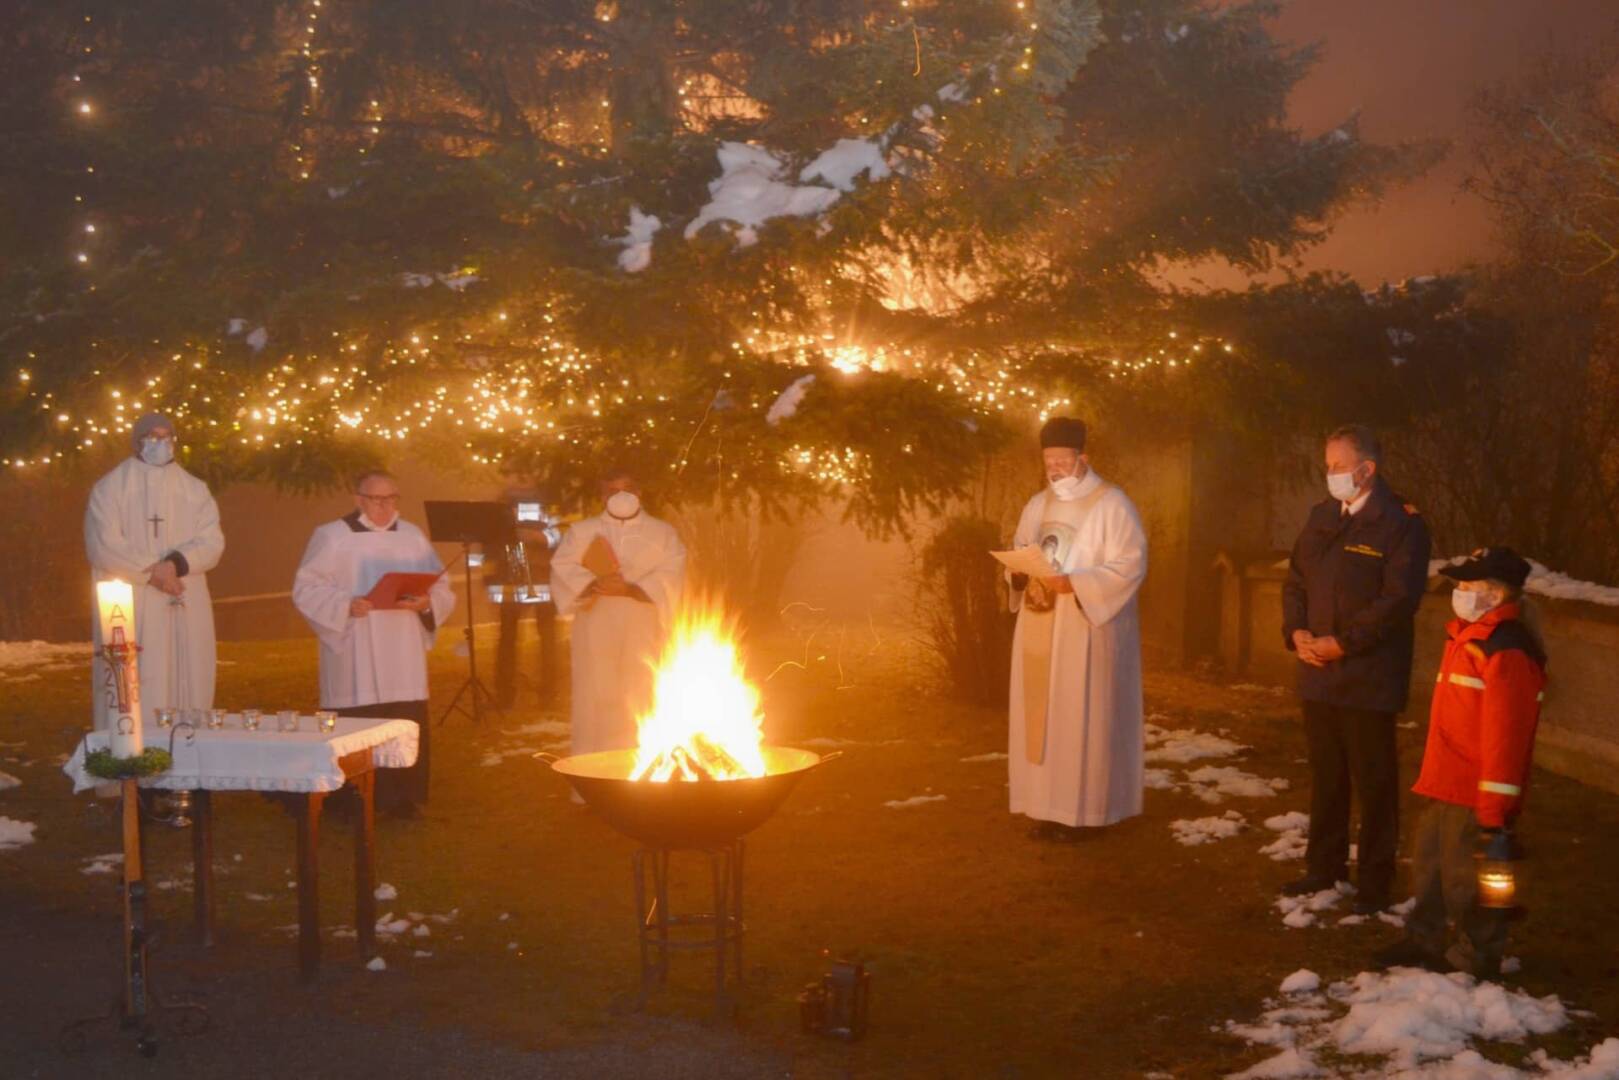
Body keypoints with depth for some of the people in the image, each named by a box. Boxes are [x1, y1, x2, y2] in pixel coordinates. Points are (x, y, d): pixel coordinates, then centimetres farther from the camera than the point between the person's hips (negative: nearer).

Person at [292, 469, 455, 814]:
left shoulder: (413, 537, 13)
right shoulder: (331, 537, 2)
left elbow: (442, 588, 11)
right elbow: (306, 588, -3)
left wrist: (427, 602, -12)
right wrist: (345, 605, -19)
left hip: (403, 659, 4)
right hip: (354, 660, -4)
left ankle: (401, 798, 11)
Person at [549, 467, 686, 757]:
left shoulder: (663, 532, 12)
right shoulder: (582, 531, 14)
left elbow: (671, 576, -2)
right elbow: (562, 568, -1)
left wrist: (631, 589, -17)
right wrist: (593, 584, -20)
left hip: (643, 632, 0)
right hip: (597, 631, 1)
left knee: (642, 701, -5)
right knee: (598, 700, -3)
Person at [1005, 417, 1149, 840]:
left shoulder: (1112, 504, -6)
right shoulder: (1037, 506, 14)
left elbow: (1130, 566, -14)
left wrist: (1074, 583, -24)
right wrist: (1019, 576, -7)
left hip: (1087, 631, -6)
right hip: (1040, 631, 6)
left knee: (1082, 718, -5)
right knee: (1041, 715, 6)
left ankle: (1082, 809, 2)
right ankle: (1048, 805, 13)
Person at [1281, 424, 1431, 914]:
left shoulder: (1401, 523, -10)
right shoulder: (1322, 516, 11)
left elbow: (1399, 599, -17)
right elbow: (1296, 579, 15)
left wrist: (1343, 643, -18)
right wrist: (1297, 631, -2)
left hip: (1369, 677, -6)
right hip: (1318, 672, 6)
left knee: (1374, 782, 3)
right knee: (1325, 776, 16)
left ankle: (1375, 881, 14)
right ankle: (1325, 866, 29)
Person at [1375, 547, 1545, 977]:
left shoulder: (1506, 652, -21)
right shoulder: (1468, 637, 12)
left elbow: (1505, 736, -23)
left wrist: (1493, 809, -23)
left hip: (1475, 796, -10)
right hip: (1444, 786, 10)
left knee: (1466, 877, 2)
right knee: (1428, 864, 20)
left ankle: (1476, 957, 17)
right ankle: (1424, 939, 35)